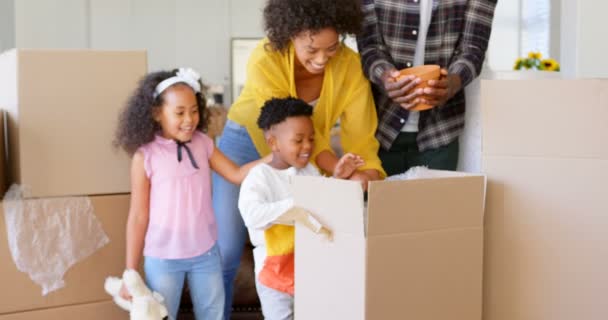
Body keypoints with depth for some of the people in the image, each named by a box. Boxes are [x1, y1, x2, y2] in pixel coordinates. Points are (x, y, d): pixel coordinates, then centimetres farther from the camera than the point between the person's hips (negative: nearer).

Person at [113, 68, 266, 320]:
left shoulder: (202, 143, -2)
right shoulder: (146, 156, -14)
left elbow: (236, 174, -1)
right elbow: (138, 216, -10)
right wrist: (131, 272, -7)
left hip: (206, 252, 4)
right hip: (163, 258, -4)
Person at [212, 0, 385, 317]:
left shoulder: (349, 64, -22)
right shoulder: (265, 60, -31)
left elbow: (360, 134, -21)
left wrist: (367, 176, -40)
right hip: (246, 144, -2)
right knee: (226, 249, -4)